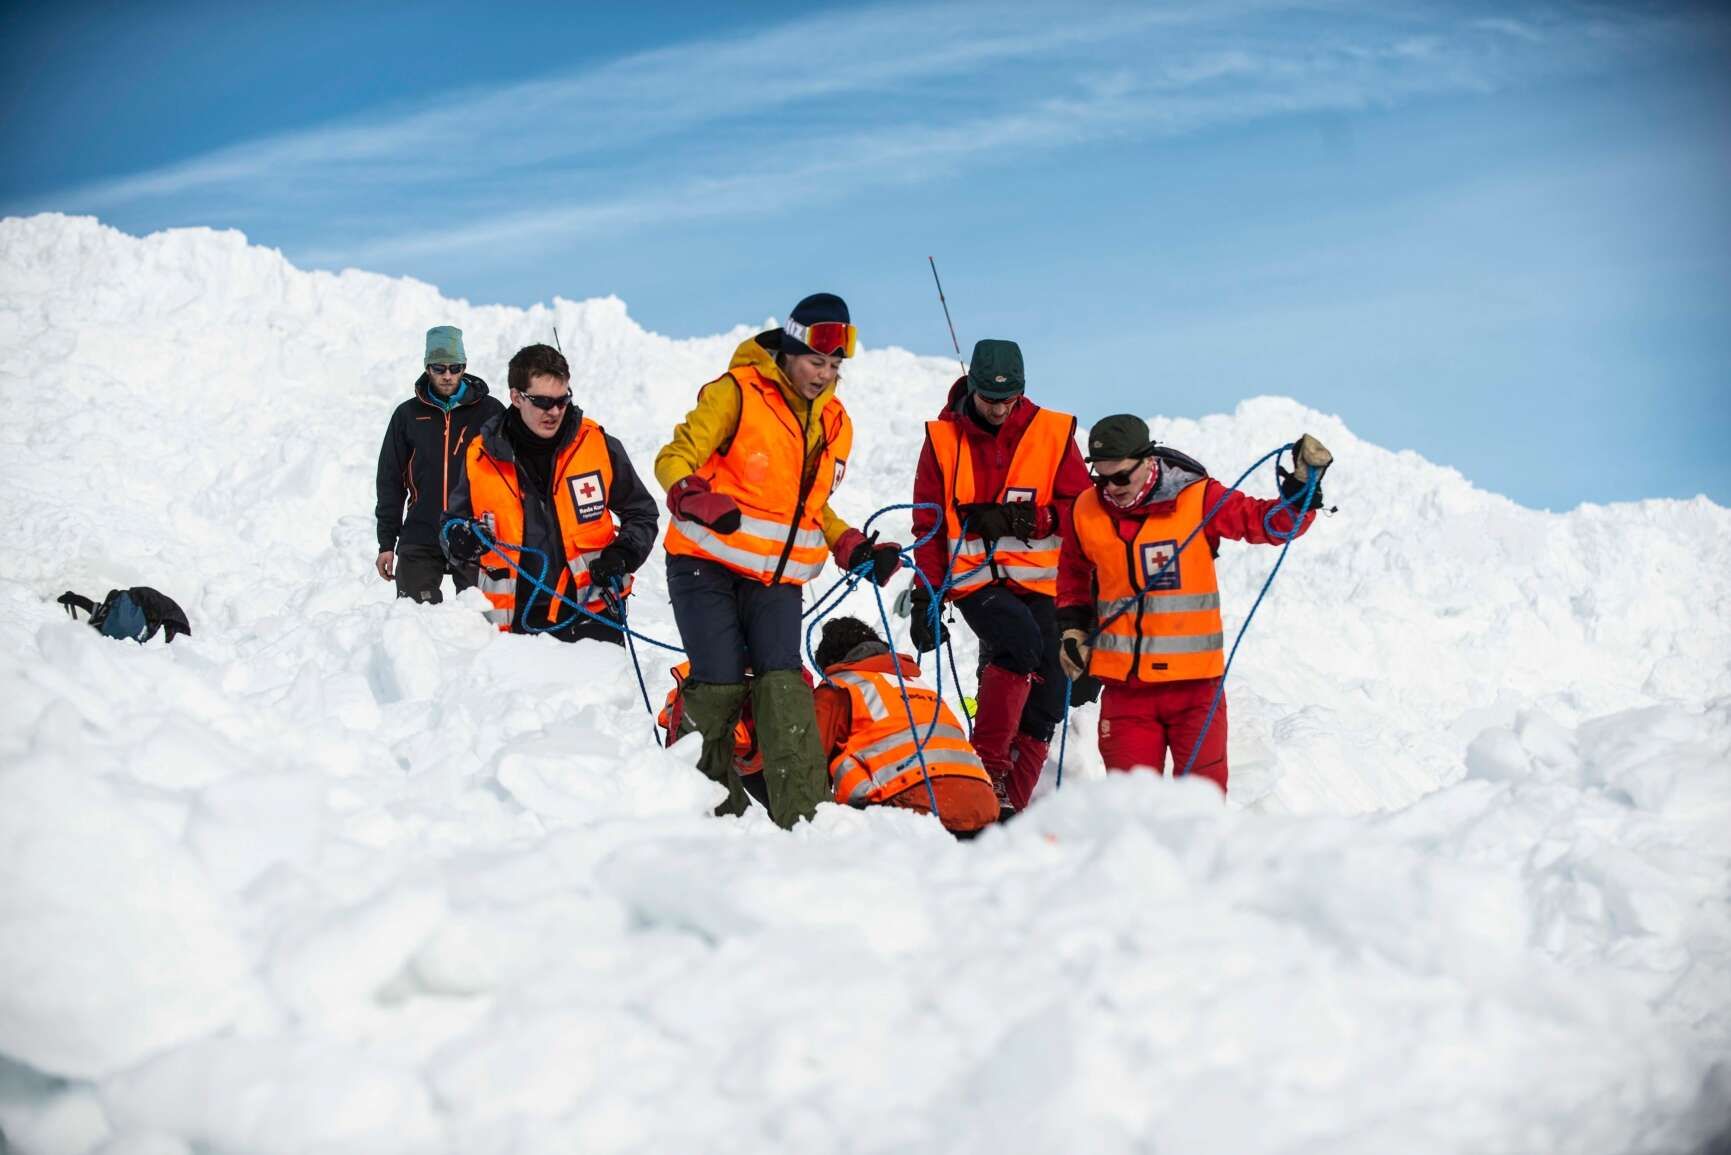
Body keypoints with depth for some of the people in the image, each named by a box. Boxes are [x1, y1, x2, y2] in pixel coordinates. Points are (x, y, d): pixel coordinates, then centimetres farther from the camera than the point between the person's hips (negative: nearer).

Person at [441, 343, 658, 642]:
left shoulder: (599, 446, 0)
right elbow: (455, 522, 15)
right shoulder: (482, 457, 2)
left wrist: (620, 556, -7)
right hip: (514, 621, 1)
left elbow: (641, 514, 11)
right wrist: (460, 541, -8)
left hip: (591, 615, -1)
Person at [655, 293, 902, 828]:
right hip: (706, 564, -4)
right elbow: (675, 458, -11)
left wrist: (854, 549, 9)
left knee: (782, 682, -13)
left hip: (778, 577, 4)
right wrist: (697, 499, -32)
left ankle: (804, 813, -17)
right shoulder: (736, 393, -7)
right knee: (720, 685, -11)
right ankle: (714, 804, 7)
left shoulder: (834, 423, 13)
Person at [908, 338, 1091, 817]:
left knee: (1044, 701, -2)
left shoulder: (1053, 433, 2)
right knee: (1021, 643, -29)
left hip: (1040, 580, 2)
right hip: (975, 578, -2)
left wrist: (1020, 519, -15)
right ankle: (988, 763, -19)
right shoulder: (943, 438, 4)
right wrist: (925, 598, 4)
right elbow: (928, 525, 8)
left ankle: (1010, 801, 7)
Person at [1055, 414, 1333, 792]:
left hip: (1194, 680, -2)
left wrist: (1303, 483, -19)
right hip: (1125, 684, 2)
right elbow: (1074, 574, 20)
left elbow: (1271, 521, -4)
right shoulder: (1087, 511, 2)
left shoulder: (1198, 499, -7)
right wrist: (1073, 627, 10)